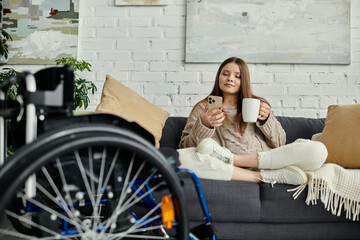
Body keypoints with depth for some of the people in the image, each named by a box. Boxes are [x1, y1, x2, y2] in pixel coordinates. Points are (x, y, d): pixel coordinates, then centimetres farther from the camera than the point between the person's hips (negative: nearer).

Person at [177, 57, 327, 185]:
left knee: (318, 150, -21)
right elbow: (186, 146, 7)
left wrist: (266, 119, 0)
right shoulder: (203, 107, 19)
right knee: (179, 157, -32)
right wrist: (203, 125, -11)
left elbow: (280, 143, 17)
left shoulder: (258, 105, 24)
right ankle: (263, 177, -24)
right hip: (226, 172, -2)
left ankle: (234, 159, -24)